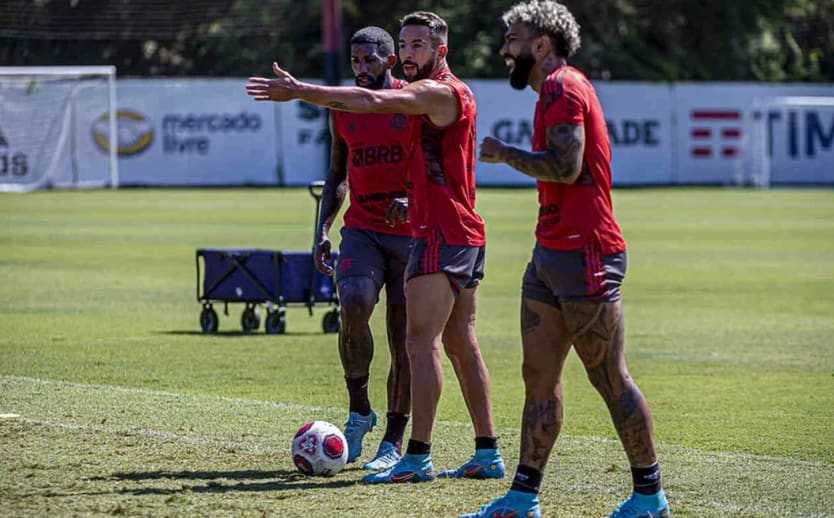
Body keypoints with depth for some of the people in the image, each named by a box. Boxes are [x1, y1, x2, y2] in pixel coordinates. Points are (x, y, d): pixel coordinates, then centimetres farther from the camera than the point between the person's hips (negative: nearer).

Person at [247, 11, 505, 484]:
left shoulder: (439, 92, -12)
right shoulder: (455, 94, 19)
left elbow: (369, 102, -25)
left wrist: (299, 91, -27)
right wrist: (415, 204, 15)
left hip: (442, 236, -10)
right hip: (467, 236, 10)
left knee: (422, 342, -11)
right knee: (462, 346, 11)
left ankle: (418, 458, -13)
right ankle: (488, 454, 13)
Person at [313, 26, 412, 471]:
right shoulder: (343, 110, 11)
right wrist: (322, 229, 9)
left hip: (411, 231, -2)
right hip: (361, 229, 2)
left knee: (404, 339, -2)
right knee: (354, 305, -24)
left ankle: (393, 442, 8)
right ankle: (358, 412, -8)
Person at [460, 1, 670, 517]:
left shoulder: (562, 87, -11)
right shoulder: (560, 89, 20)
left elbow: (566, 167, -22)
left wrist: (505, 153, -10)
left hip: (584, 255, -10)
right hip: (552, 254, 10)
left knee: (610, 379, -4)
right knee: (539, 377, 7)